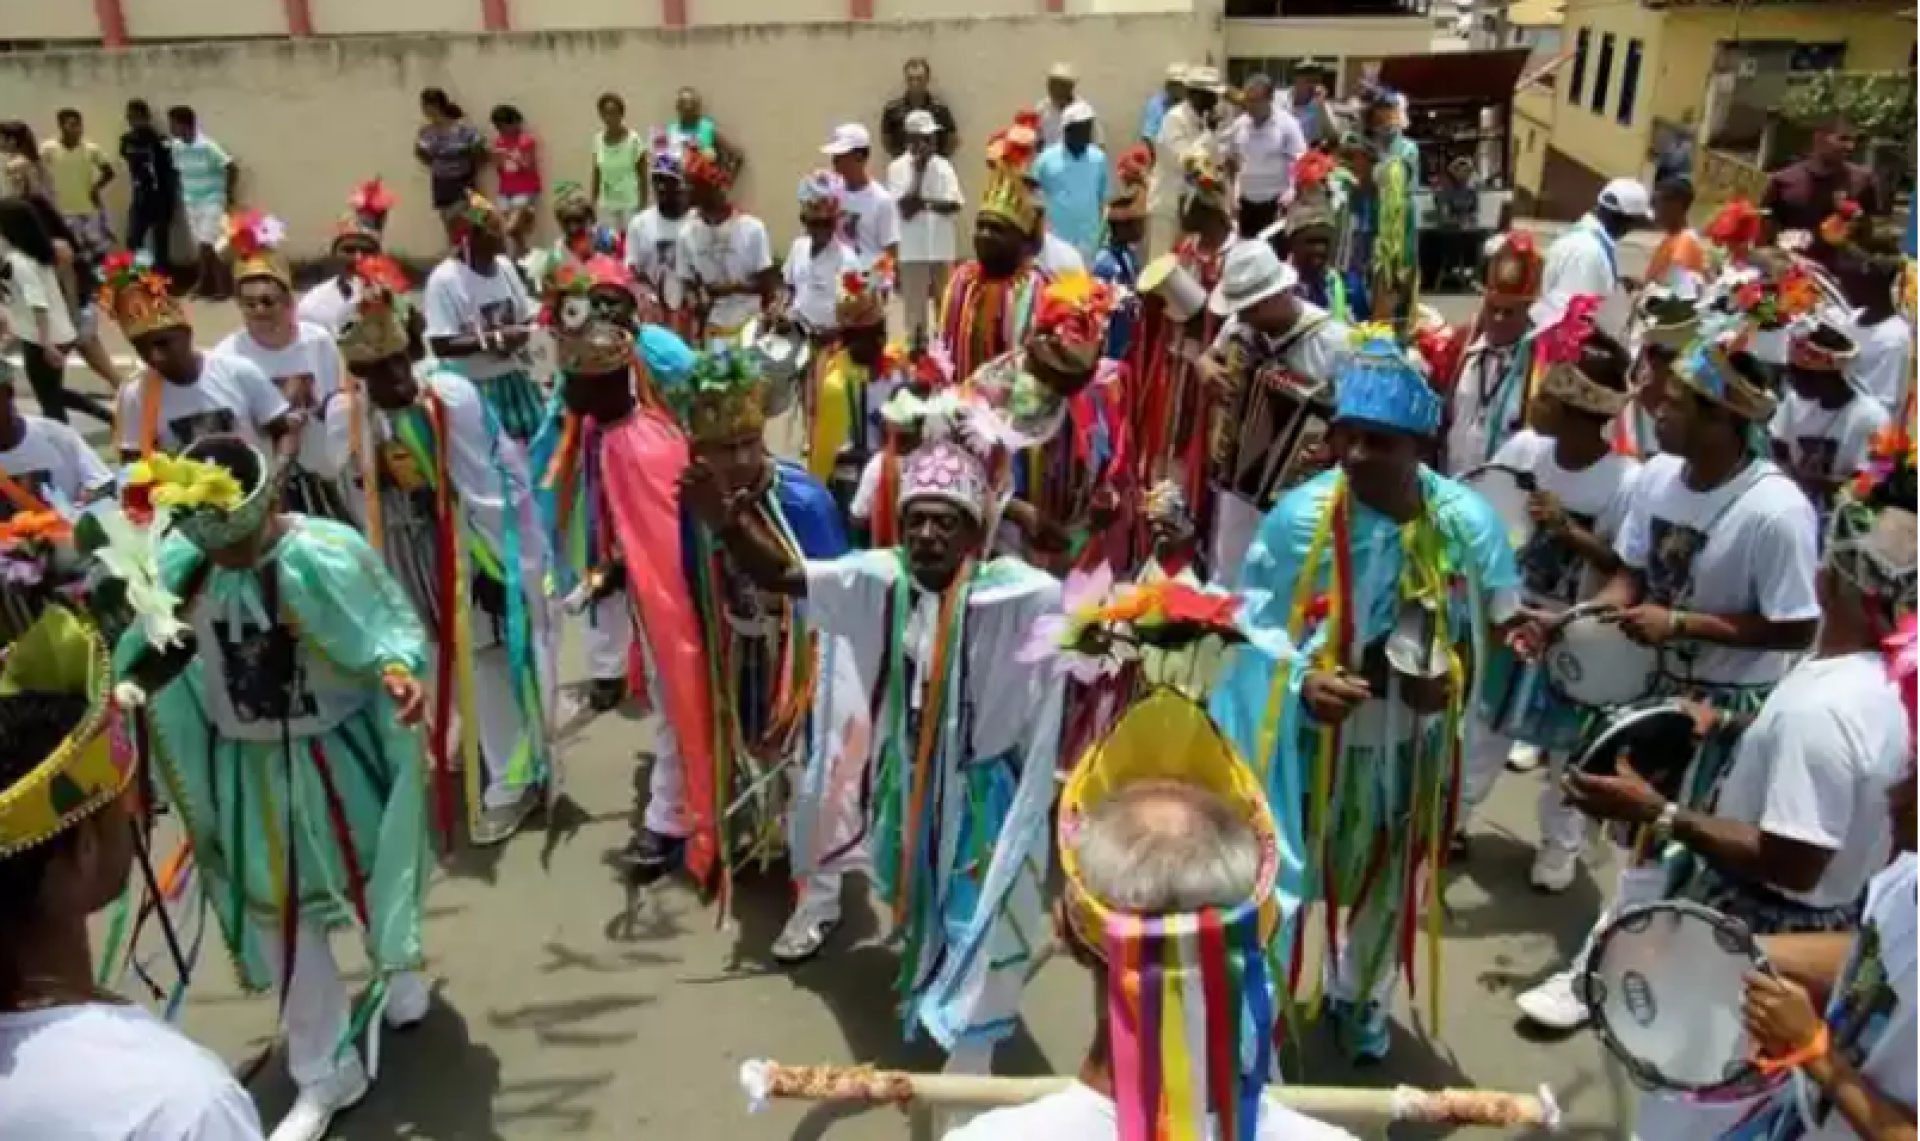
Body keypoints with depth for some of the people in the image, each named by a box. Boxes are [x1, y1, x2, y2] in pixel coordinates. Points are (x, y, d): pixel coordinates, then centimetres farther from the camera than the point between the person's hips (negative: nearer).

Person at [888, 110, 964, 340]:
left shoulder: (943, 166, 7)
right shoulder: (898, 168, -4)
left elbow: (955, 204, -2)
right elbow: (906, 209, -13)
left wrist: (925, 203, -16)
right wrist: (919, 171, -13)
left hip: (943, 250, 4)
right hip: (913, 252, -4)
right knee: (915, 312, 0)